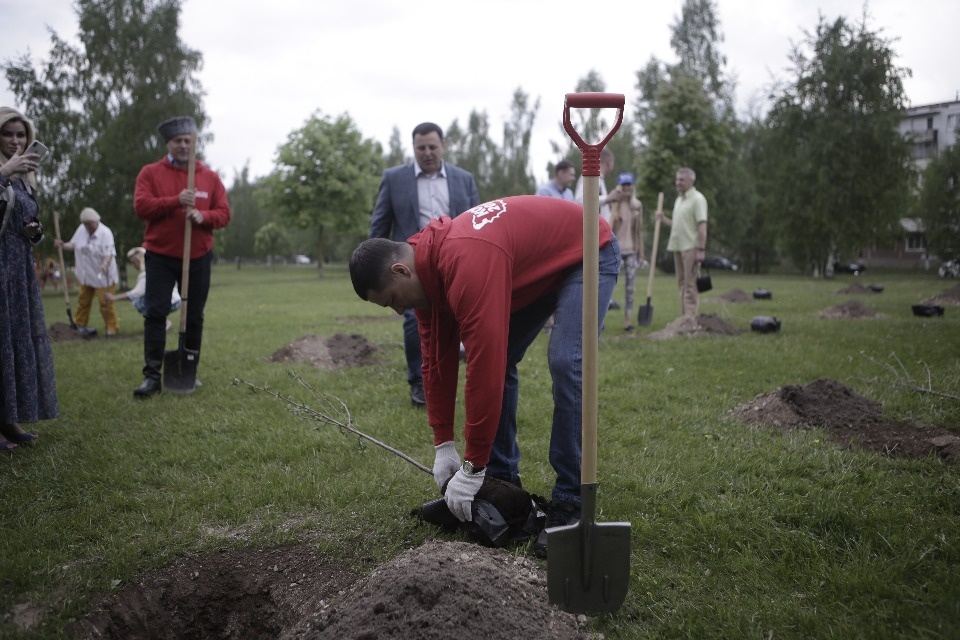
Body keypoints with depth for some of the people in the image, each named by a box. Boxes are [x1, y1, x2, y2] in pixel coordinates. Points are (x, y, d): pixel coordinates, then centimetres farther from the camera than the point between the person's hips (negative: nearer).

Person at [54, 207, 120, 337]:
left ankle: (112, 327, 2)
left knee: (105, 302, -8)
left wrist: (105, 264, -42)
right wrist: (63, 245, -3)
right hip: (86, 276, 6)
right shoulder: (81, 230, 2)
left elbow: (109, 253, -24)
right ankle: (80, 324, 31)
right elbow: (73, 245, 17)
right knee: (83, 300, 16)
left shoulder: (105, 233, -17)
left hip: (102, 276, -6)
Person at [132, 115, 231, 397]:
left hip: (198, 258, 2)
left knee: (194, 316, 7)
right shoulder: (150, 172, 1)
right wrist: (175, 201, -22)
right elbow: (140, 207, -10)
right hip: (160, 257, -2)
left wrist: (203, 216, -18)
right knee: (155, 313, -7)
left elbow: (224, 213, 3)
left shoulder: (210, 176, 6)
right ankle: (152, 375, -4)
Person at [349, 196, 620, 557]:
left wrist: (471, 470, -31)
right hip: (535, 265, 9)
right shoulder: (425, 267, -9)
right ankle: (503, 481, 13)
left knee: (565, 364, -23)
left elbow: (484, 366, -39)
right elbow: (437, 360, -2)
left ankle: (570, 503, -13)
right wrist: (443, 445, -3)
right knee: (497, 358, 2)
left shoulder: (467, 264, -38)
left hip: (587, 253, -9)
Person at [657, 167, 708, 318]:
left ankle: (690, 318, -8)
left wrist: (701, 249, -21)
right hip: (678, 247, 8)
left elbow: (702, 226, -15)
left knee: (690, 284, -8)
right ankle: (684, 317, 16)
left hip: (691, 248, -8)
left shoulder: (697, 199, -8)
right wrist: (664, 219, 8)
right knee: (682, 283, 10)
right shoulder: (679, 199, 18)